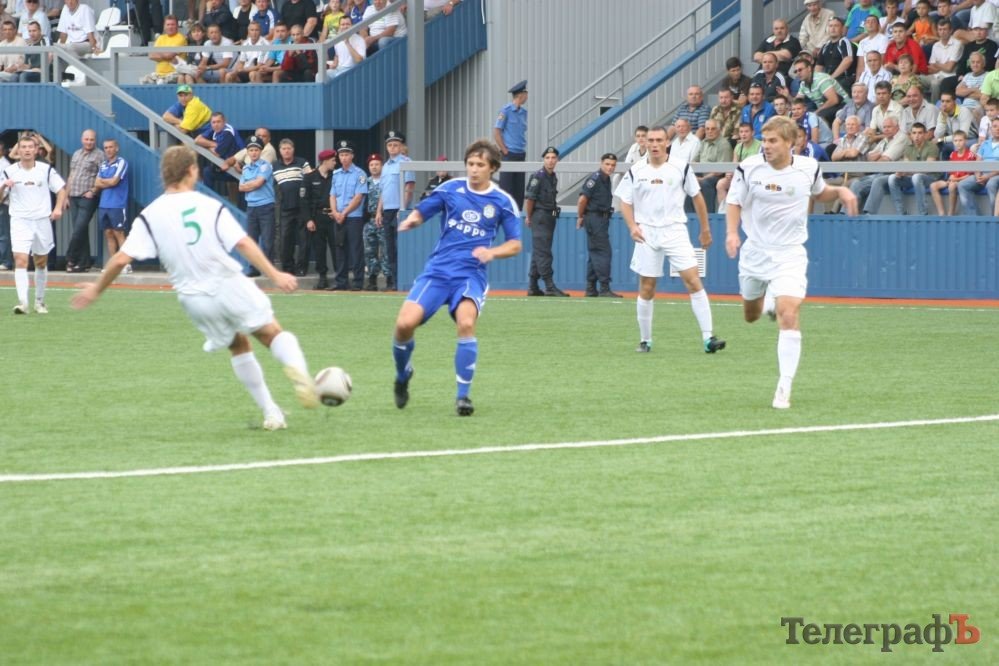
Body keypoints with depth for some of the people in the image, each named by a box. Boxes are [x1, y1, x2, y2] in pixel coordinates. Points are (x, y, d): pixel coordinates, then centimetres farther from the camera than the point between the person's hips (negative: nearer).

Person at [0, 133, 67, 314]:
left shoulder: (46, 170, 1)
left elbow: (61, 189, 8)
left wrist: (58, 208, -8)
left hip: (42, 220, 2)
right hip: (20, 221, -2)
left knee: (41, 262, 12)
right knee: (20, 260, -18)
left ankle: (40, 301, 27)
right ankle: (22, 302, -24)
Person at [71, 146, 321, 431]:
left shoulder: (149, 216, 2)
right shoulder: (210, 206, -2)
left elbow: (121, 258, -3)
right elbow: (243, 243, -11)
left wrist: (97, 288, 10)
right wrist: (275, 275, -12)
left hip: (193, 298, 2)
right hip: (230, 285, -2)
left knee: (239, 346, 23)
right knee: (273, 334, 9)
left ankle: (271, 412, 18)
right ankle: (296, 366, -26)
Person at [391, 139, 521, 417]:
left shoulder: (503, 202, 3)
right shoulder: (451, 189, 5)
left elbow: (515, 244, 8)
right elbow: (421, 211, 12)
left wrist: (492, 252, -12)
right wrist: (412, 220, -12)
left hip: (471, 274, -1)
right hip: (437, 269, 1)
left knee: (466, 323, -30)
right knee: (405, 323, -16)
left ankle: (463, 396, -17)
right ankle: (403, 375, 16)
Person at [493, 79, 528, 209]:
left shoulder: (523, 112, 12)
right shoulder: (506, 111, -8)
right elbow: (496, 132, -10)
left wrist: (524, 150, 10)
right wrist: (505, 151, -11)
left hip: (521, 155, 7)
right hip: (509, 155, -7)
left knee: (519, 189, 7)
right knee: (506, 188, -6)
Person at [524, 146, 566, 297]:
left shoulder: (554, 177, 15)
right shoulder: (538, 176, -10)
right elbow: (529, 198, -11)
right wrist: (529, 217, -7)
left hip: (551, 217, 8)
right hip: (540, 217, -8)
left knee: (539, 252, 11)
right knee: (543, 252, -10)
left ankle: (533, 287, 15)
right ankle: (550, 286, -14)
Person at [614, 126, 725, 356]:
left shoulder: (681, 169, 1)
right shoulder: (636, 172, 4)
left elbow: (697, 197, 10)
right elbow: (625, 202, 8)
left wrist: (705, 229, 12)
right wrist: (632, 226, -10)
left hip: (675, 231, -1)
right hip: (647, 234, 1)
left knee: (693, 280, -13)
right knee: (646, 289, 4)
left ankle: (708, 338, -15)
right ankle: (645, 340, 19)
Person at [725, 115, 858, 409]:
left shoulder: (809, 168, -6)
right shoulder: (749, 168, -9)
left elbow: (819, 193, 16)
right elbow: (734, 202, 1)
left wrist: (841, 192, -5)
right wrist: (732, 233, -16)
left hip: (790, 255, -2)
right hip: (755, 251, 2)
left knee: (789, 315, -20)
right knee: (750, 316, 18)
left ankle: (784, 387, -16)